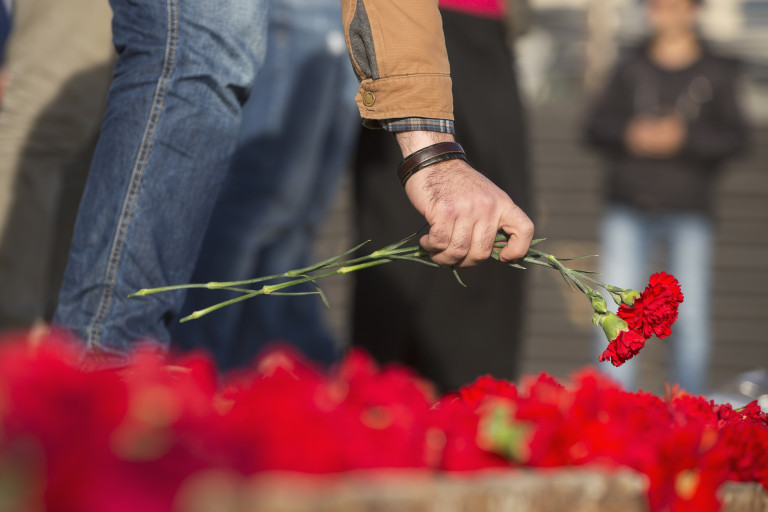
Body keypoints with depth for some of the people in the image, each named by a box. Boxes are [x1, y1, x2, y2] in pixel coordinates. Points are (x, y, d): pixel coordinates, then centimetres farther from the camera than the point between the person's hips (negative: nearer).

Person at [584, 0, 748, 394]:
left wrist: (684, 138, -16)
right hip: (629, 206, 1)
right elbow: (595, 126, 9)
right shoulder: (630, 69, 10)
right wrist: (629, 134, -11)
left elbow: (734, 138, -1)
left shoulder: (717, 73, 6)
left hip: (688, 212, -1)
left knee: (690, 314, -3)